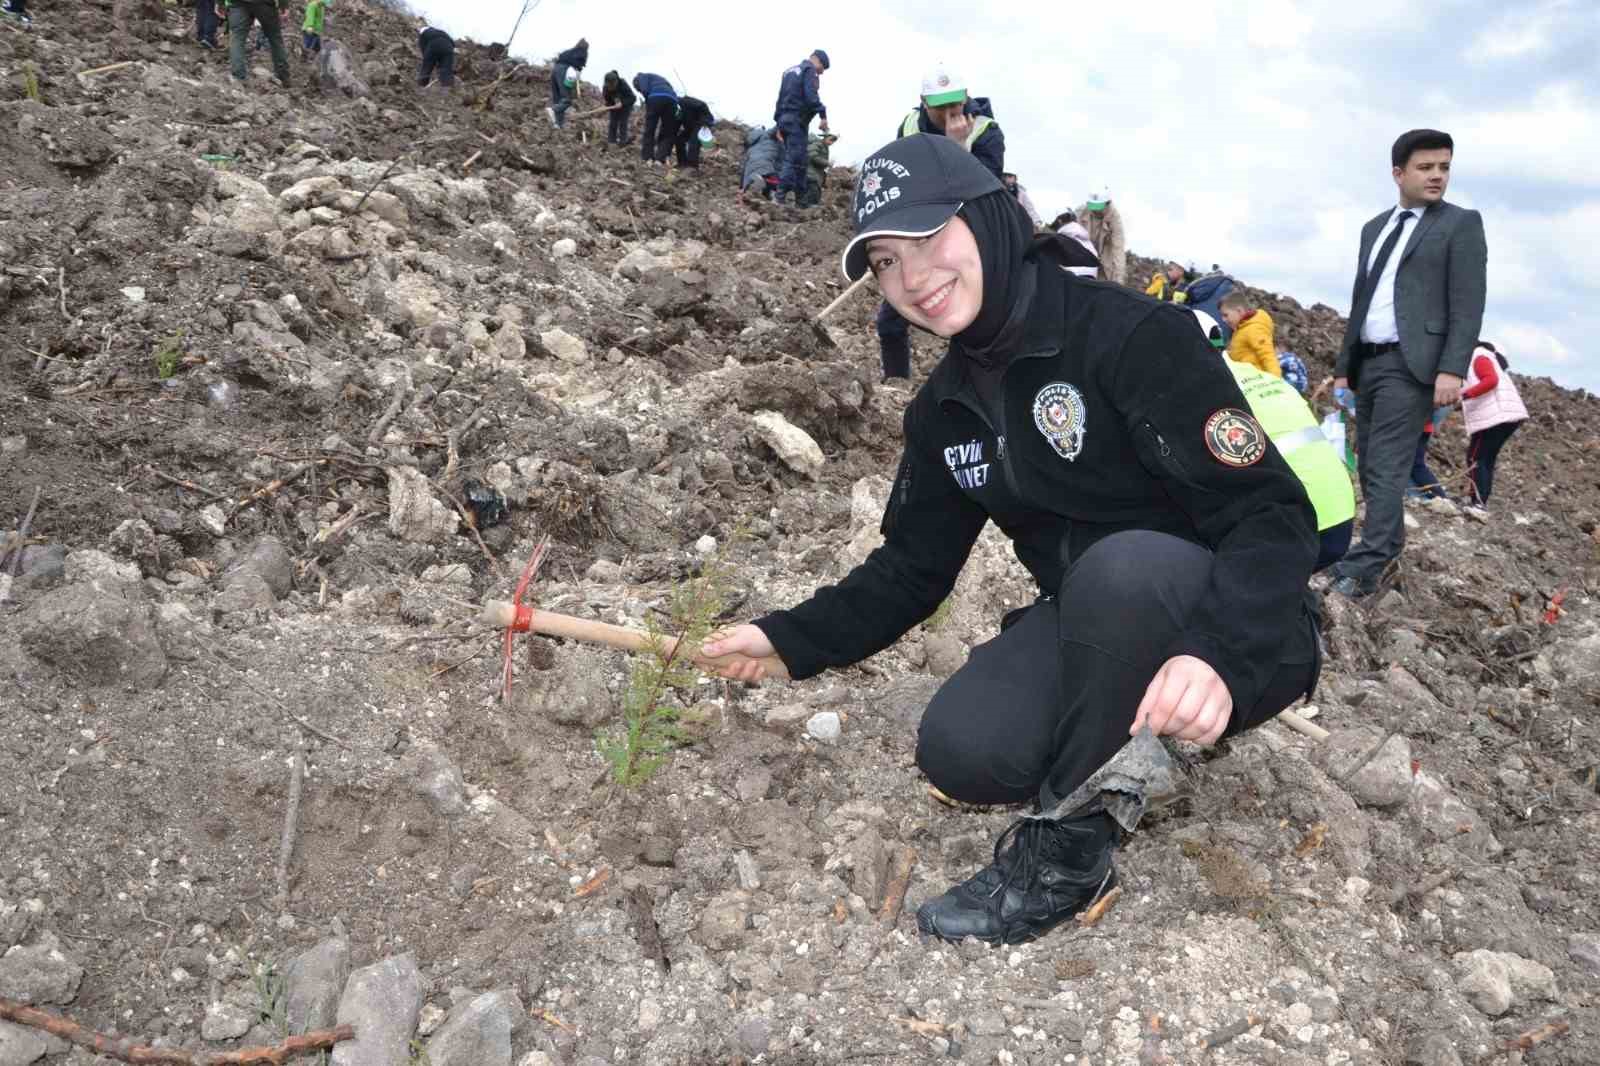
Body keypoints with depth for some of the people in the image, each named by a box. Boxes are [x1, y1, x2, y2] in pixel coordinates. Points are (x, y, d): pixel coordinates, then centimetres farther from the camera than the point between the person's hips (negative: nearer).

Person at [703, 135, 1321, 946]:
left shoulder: (1133, 337, -20)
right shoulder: (944, 411, 3)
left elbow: (1274, 512, -24)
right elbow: (911, 570, 12)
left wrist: (1217, 654, -41)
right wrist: (791, 640, 4)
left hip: (1242, 637, -5)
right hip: (1092, 635, 5)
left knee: (1124, 565, -38)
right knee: (959, 752, -22)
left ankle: (1067, 849, -18)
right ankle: (1115, 756, 9)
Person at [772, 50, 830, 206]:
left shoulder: (789, 71, 23)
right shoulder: (809, 70, -3)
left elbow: (780, 98, 24)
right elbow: (811, 96, -18)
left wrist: (778, 122, 26)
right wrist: (823, 114, -20)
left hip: (785, 119, 9)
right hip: (797, 120, -9)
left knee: (798, 160, 11)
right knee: (794, 159, -13)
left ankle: (801, 198, 10)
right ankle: (780, 196, -22)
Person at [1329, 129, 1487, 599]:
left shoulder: (1461, 223, 1)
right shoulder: (1374, 228, 17)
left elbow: (1468, 306, -8)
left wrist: (1451, 369, -18)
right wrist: (1343, 366, 16)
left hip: (1411, 363, -6)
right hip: (1368, 362, 6)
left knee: (1387, 466, -13)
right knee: (1369, 463, 10)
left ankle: (1363, 568, -15)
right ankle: (1389, 540, 25)